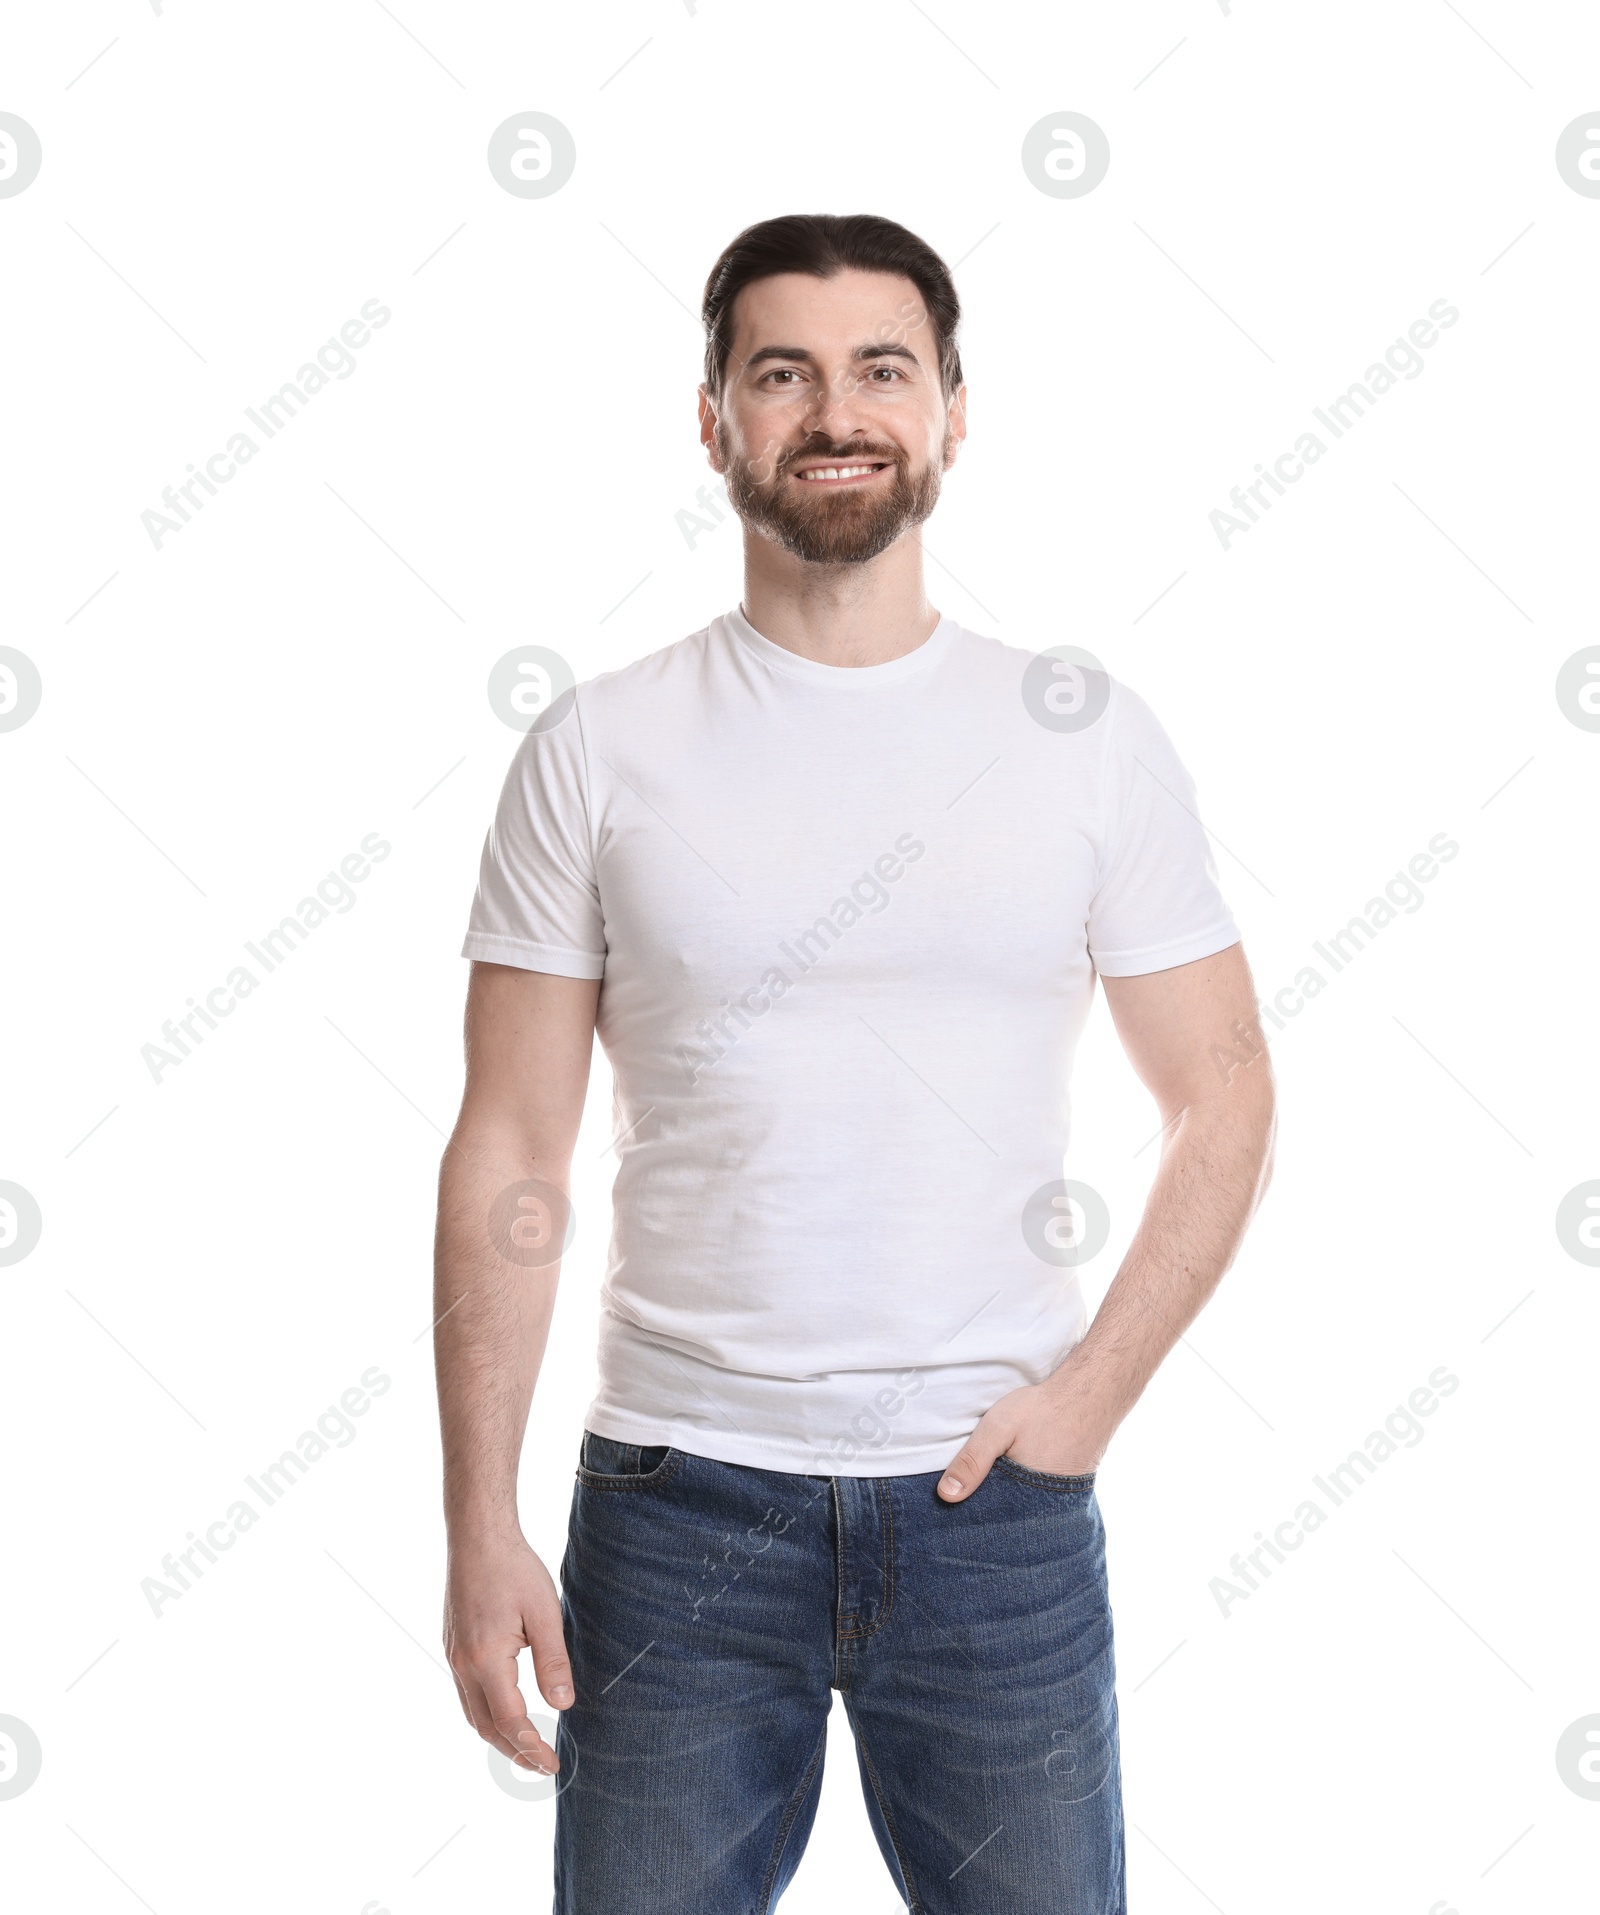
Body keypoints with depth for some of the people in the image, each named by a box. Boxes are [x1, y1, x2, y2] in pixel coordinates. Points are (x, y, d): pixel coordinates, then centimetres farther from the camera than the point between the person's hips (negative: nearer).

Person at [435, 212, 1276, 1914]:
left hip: (995, 1497, 1)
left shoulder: (1086, 735, 1)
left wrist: (1092, 1388, -6)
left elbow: (1220, 1101, 5)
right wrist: (480, 1530, -4)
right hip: (679, 1495, 0)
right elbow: (509, 1156, -1)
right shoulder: (597, 750, -1)